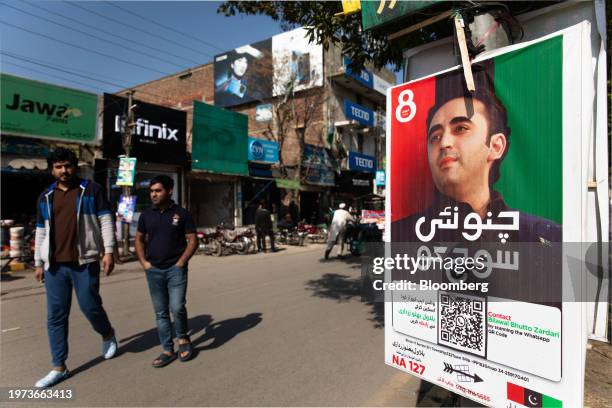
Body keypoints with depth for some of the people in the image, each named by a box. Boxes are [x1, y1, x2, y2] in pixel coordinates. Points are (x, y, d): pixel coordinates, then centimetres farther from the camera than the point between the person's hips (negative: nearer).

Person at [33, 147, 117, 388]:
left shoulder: (91, 190, 0)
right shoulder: (45, 197, 13)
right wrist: (38, 263, 14)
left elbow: (105, 221, -4)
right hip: (54, 266, 4)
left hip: (85, 262, -4)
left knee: (90, 306, 1)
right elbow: (41, 233, 17)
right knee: (56, 316, 7)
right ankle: (59, 367, 18)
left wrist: (108, 251, -11)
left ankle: (108, 335, 31)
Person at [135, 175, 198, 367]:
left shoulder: (181, 214, -3)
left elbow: (192, 241, -3)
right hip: (153, 271, 4)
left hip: (175, 269, -4)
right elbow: (139, 239, 17)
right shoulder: (146, 215, 7)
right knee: (160, 312, 9)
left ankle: (183, 338, 17)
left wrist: (181, 262, -11)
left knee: (177, 307, -12)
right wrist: (144, 262, 5)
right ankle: (168, 350, 22)